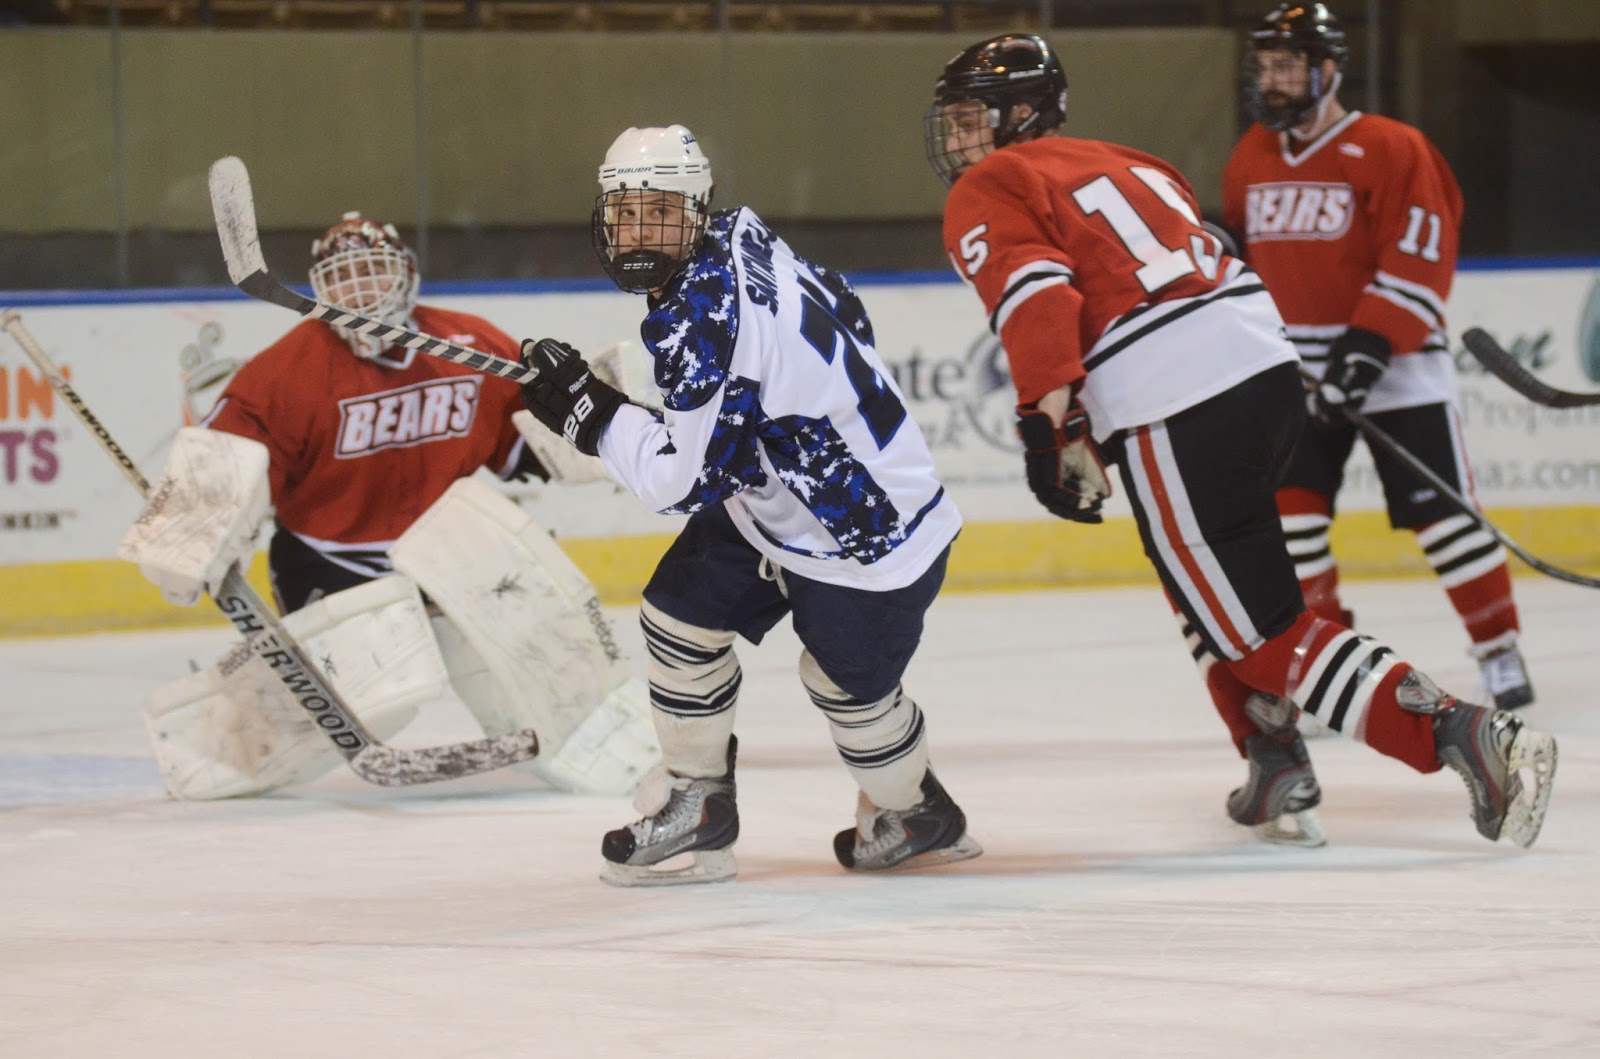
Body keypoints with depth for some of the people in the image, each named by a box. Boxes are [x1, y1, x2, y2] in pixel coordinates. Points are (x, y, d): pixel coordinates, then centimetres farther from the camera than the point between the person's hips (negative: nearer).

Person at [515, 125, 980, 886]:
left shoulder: (706, 322, -32)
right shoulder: (738, 238, -4)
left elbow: (684, 479, -28)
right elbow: (840, 308, 12)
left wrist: (587, 410, -19)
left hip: (866, 536, -10)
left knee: (849, 685, 8)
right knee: (680, 613, 4)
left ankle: (917, 815, 36)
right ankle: (697, 806, 18)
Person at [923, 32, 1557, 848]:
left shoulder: (986, 194, 6)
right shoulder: (1122, 165, 30)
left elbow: (1038, 294, -12)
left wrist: (1046, 430, -18)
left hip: (1176, 420, -9)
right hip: (1271, 364, 9)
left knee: (1258, 631, -6)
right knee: (1207, 588, 31)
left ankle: (1464, 737, -18)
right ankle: (1275, 765, 22)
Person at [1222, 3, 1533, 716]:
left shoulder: (1389, 150, -11)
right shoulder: (1251, 159, 9)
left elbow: (1420, 259, -16)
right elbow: (1235, 250, 23)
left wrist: (1370, 345, -24)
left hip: (1395, 362, -5)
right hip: (1294, 373, 5)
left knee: (1441, 512, -6)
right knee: (1288, 515, -3)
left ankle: (1500, 653, 5)